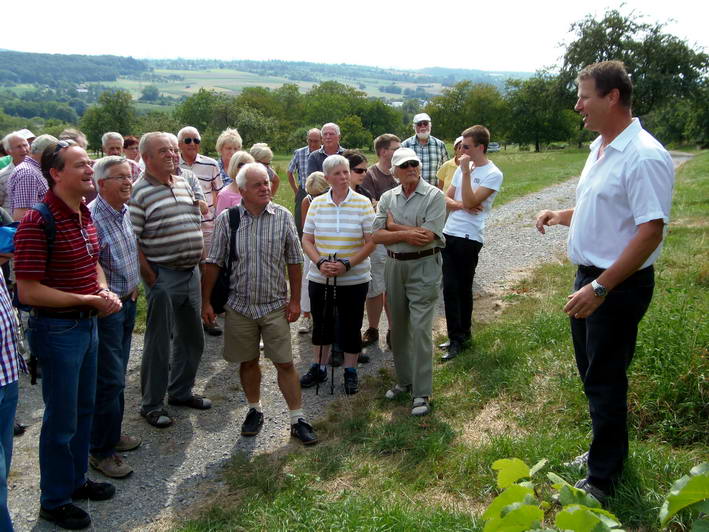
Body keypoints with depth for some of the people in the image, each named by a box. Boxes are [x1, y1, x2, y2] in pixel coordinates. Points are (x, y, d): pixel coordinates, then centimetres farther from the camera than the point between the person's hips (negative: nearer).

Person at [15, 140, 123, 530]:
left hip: (88, 323, 8)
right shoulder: (38, 222, -22)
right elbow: (28, 292, -23)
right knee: (61, 420, 7)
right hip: (57, 329, -8)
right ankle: (54, 500, 28)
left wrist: (104, 290, -1)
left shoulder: (85, 214, 4)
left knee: (84, 409, 22)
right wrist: (88, 300, -21)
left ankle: (76, 479, 42)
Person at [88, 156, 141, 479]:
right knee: (110, 380, -3)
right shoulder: (92, 217, -21)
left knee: (116, 376, 18)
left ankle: (112, 434, 33)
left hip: (127, 304, 9)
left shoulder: (125, 212, 8)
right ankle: (101, 451, 11)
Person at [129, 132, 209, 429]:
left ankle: (181, 391, 34)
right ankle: (152, 405, 18)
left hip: (191, 271, 7)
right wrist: (149, 276, -14)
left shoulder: (184, 184, 11)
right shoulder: (139, 192, -11)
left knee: (192, 338, 16)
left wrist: (196, 261, 11)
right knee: (159, 344, 3)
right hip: (163, 276, -7)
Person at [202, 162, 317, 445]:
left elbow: (294, 261, 2)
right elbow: (214, 263, 1)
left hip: (276, 305, -1)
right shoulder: (227, 219, -4)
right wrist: (206, 302, 0)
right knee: (248, 361, 14)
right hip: (239, 305, 1)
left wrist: (295, 300, 0)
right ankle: (255, 410, 34)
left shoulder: (283, 216, -4)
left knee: (285, 363, 2)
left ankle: (298, 420, 13)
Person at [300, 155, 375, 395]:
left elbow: (371, 242, -7)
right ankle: (319, 368, 33)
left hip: (354, 279, -2)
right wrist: (320, 263, -14)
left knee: (350, 327, 8)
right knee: (321, 323, 15)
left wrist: (347, 264, -18)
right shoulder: (316, 204, 2)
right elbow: (307, 241, 4)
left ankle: (350, 372, 26)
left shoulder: (363, 203, -5)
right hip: (320, 278, 2)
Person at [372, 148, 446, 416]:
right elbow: (377, 235, -2)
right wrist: (407, 234, -16)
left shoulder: (434, 196, -7)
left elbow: (427, 236, -18)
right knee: (398, 326, 14)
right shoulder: (388, 198, 8)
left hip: (423, 266, -5)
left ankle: (422, 393, 1)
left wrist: (394, 226, -8)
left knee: (420, 329, -7)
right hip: (394, 266, 5)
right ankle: (404, 379, 30)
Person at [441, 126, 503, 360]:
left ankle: (461, 335, 18)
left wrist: (466, 172, -17)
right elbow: (445, 198, 11)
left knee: (463, 288, 3)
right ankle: (458, 337, 16)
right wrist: (461, 205, -9)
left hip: (469, 238, -6)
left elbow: (469, 202, -18)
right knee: (450, 287, 6)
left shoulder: (493, 174, -8)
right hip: (448, 234, 6)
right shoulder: (463, 168, 13)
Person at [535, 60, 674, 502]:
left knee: (605, 382, 2)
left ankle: (602, 479, 19)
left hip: (619, 285, -9)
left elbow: (651, 231, -25)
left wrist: (600, 287, -27)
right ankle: (610, 451, 41)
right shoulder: (600, 148, 10)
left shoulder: (645, 156, -20)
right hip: (590, 278, 9)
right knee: (593, 374, 20)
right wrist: (560, 216, 5)